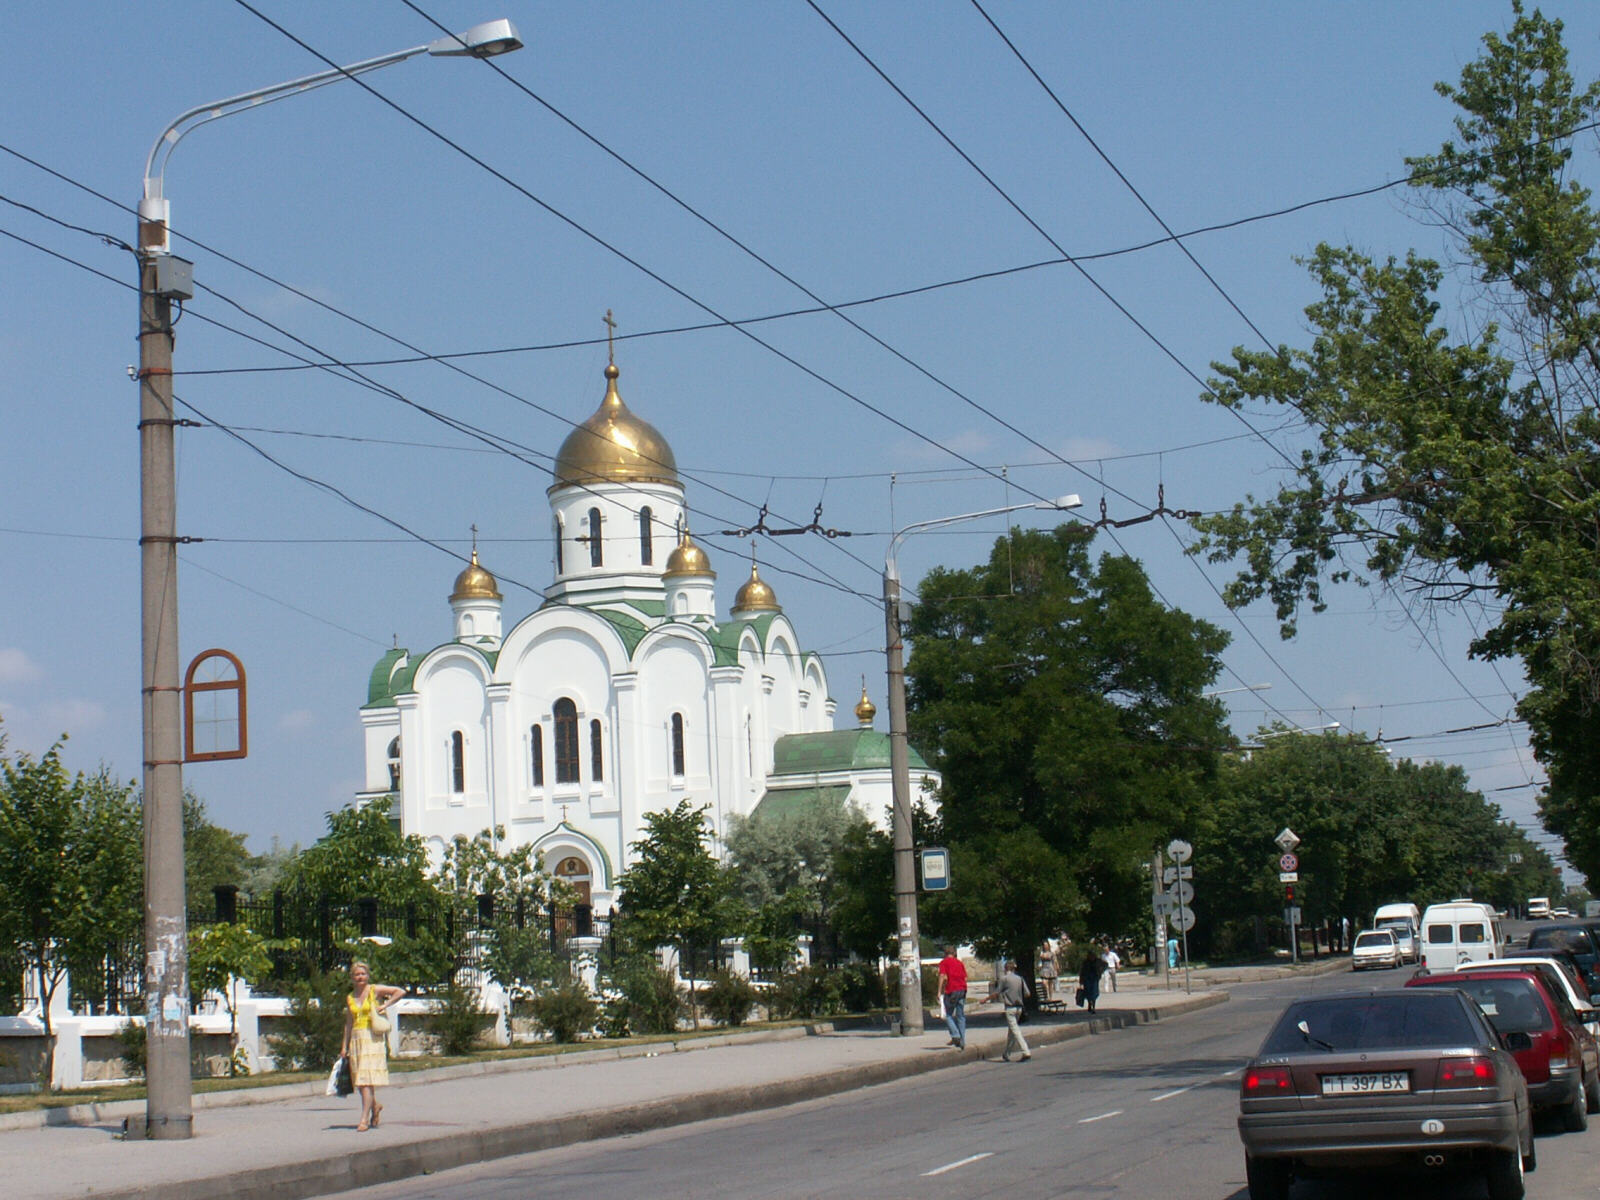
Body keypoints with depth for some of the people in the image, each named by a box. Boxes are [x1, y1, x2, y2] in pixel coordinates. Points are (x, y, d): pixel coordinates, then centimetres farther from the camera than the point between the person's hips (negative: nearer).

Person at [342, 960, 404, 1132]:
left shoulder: (375, 990, 0)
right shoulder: (350, 998, 13)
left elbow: (400, 991, -4)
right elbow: (348, 1023, 17)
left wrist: (385, 1005, -9)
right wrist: (345, 1046, 14)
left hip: (372, 1038, -5)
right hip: (356, 1039, 5)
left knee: (367, 1079, -12)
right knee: (359, 1081, 6)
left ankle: (364, 1119, -14)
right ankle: (375, 1106, 31)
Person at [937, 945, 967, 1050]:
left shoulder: (944, 962, 1)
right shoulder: (959, 962, 16)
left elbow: (943, 977, -11)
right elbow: (965, 977, 12)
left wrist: (940, 991, -8)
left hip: (951, 991, -5)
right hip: (962, 990, 5)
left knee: (948, 1015, 7)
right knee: (961, 1016, 8)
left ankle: (955, 1036, -11)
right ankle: (962, 1042, 5)